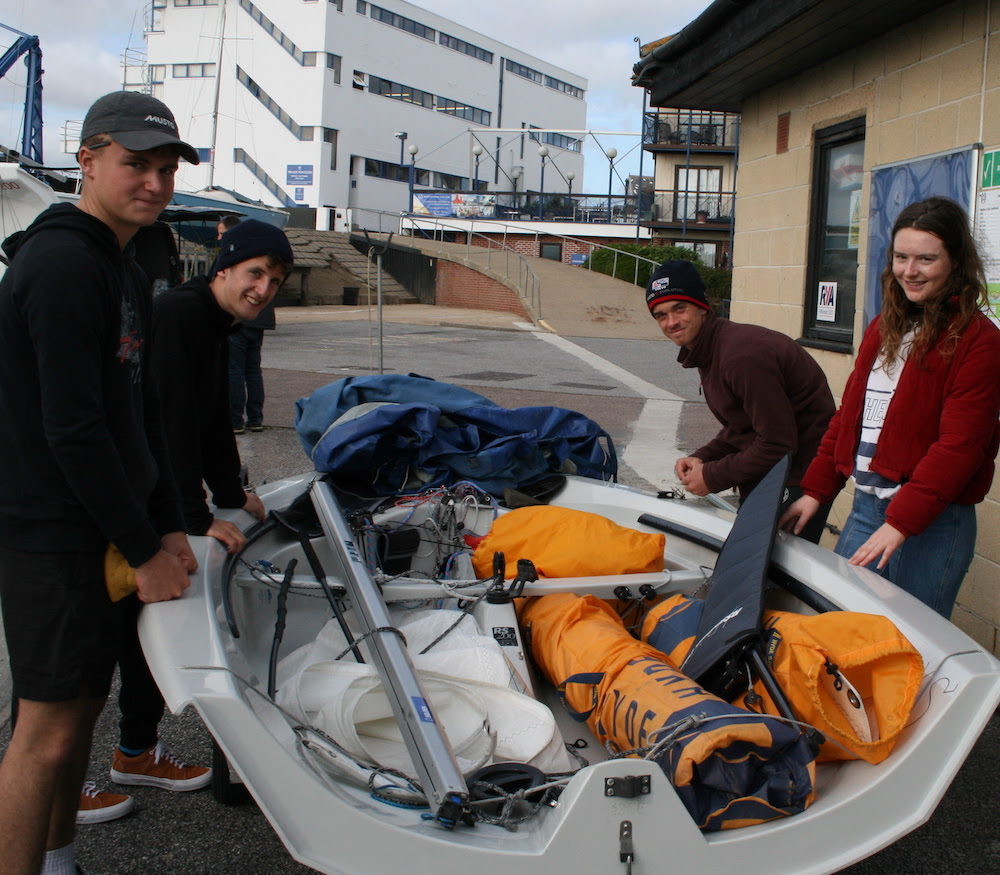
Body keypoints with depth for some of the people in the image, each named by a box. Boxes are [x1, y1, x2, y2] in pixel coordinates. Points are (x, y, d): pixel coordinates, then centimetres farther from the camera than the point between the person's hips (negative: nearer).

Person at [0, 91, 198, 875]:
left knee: (86, 700, 18)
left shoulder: (126, 272, 15)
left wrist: (170, 526, 11)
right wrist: (143, 549, -17)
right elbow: (72, 428, -22)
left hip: (105, 530, 10)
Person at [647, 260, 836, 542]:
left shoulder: (742, 355, -25)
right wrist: (703, 458, 0)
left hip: (801, 478, -10)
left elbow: (778, 443, -23)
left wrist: (712, 477, -15)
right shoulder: (706, 351, 8)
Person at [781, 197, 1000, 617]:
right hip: (865, 506, 7)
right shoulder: (883, 328, 14)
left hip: (932, 523, -7)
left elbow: (959, 446, -16)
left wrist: (901, 523, -21)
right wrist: (815, 490, 13)